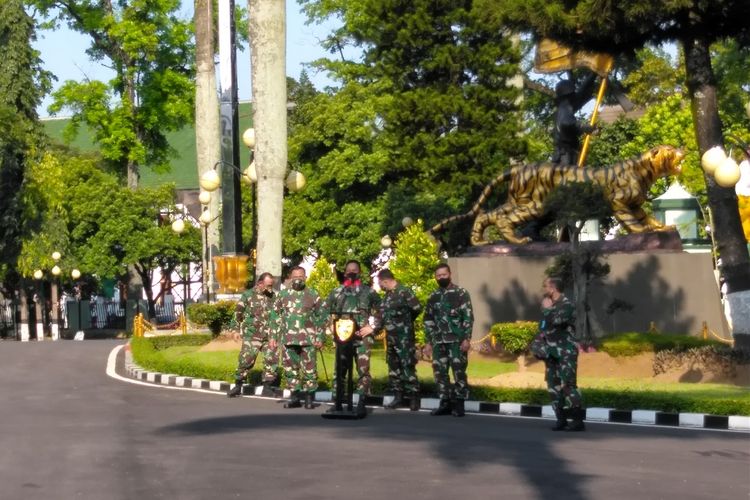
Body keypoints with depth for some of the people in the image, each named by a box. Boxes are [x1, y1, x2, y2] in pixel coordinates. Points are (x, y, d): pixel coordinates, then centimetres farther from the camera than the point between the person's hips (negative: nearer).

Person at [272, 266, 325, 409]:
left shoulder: (313, 295, 3)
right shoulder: (283, 294, 8)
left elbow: (320, 318, 4)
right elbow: (276, 316, 10)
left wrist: (320, 337, -3)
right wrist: (273, 336, 5)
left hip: (308, 338, -3)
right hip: (288, 338, 3)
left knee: (309, 369, -2)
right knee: (290, 369, 5)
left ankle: (309, 398, 6)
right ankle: (295, 398, 13)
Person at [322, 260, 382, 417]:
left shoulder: (369, 291, 8)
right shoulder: (337, 292, 14)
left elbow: (380, 311, 5)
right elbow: (326, 311, 19)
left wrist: (372, 327, -6)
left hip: (362, 337, -3)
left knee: (363, 370, -10)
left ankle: (361, 403, -10)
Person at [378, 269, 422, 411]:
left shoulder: (403, 292, -14)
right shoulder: (388, 294, 12)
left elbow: (417, 308, -15)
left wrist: (405, 321, -1)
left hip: (404, 337, -9)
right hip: (391, 337, 9)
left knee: (407, 367, -7)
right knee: (393, 367, 11)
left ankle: (414, 397, -2)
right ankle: (398, 396, 18)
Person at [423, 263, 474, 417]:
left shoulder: (461, 293, -1)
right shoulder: (433, 297, 14)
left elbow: (468, 317, -7)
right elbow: (428, 320, 19)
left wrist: (467, 339, -14)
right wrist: (428, 342, 14)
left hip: (457, 340, -5)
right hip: (439, 342, 5)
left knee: (459, 372, -5)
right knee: (440, 372, 5)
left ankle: (459, 404, -1)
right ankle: (445, 403, 12)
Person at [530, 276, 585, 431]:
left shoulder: (567, 305, -11)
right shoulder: (549, 305, 16)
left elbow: (557, 321, -28)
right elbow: (543, 327, 26)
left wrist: (547, 309, -11)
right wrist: (538, 342, 10)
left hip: (566, 352, -9)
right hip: (551, 353, 9)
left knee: (568, 385, -14)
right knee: (553, 386, 6)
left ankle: (578, 420, -13)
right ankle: (561, 419, 12)